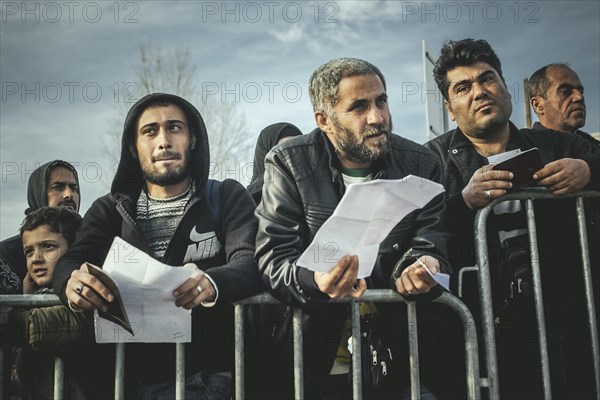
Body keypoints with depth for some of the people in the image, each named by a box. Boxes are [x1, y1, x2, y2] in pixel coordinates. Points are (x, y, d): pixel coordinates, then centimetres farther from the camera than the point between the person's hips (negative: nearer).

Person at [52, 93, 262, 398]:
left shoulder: (228, 198, 9)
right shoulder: (110, 209, 16)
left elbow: (249, 262, -7)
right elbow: (71, 264, 2)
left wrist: (211, 284, -31)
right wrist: (73, 282, -25)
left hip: (208, 374, -4)